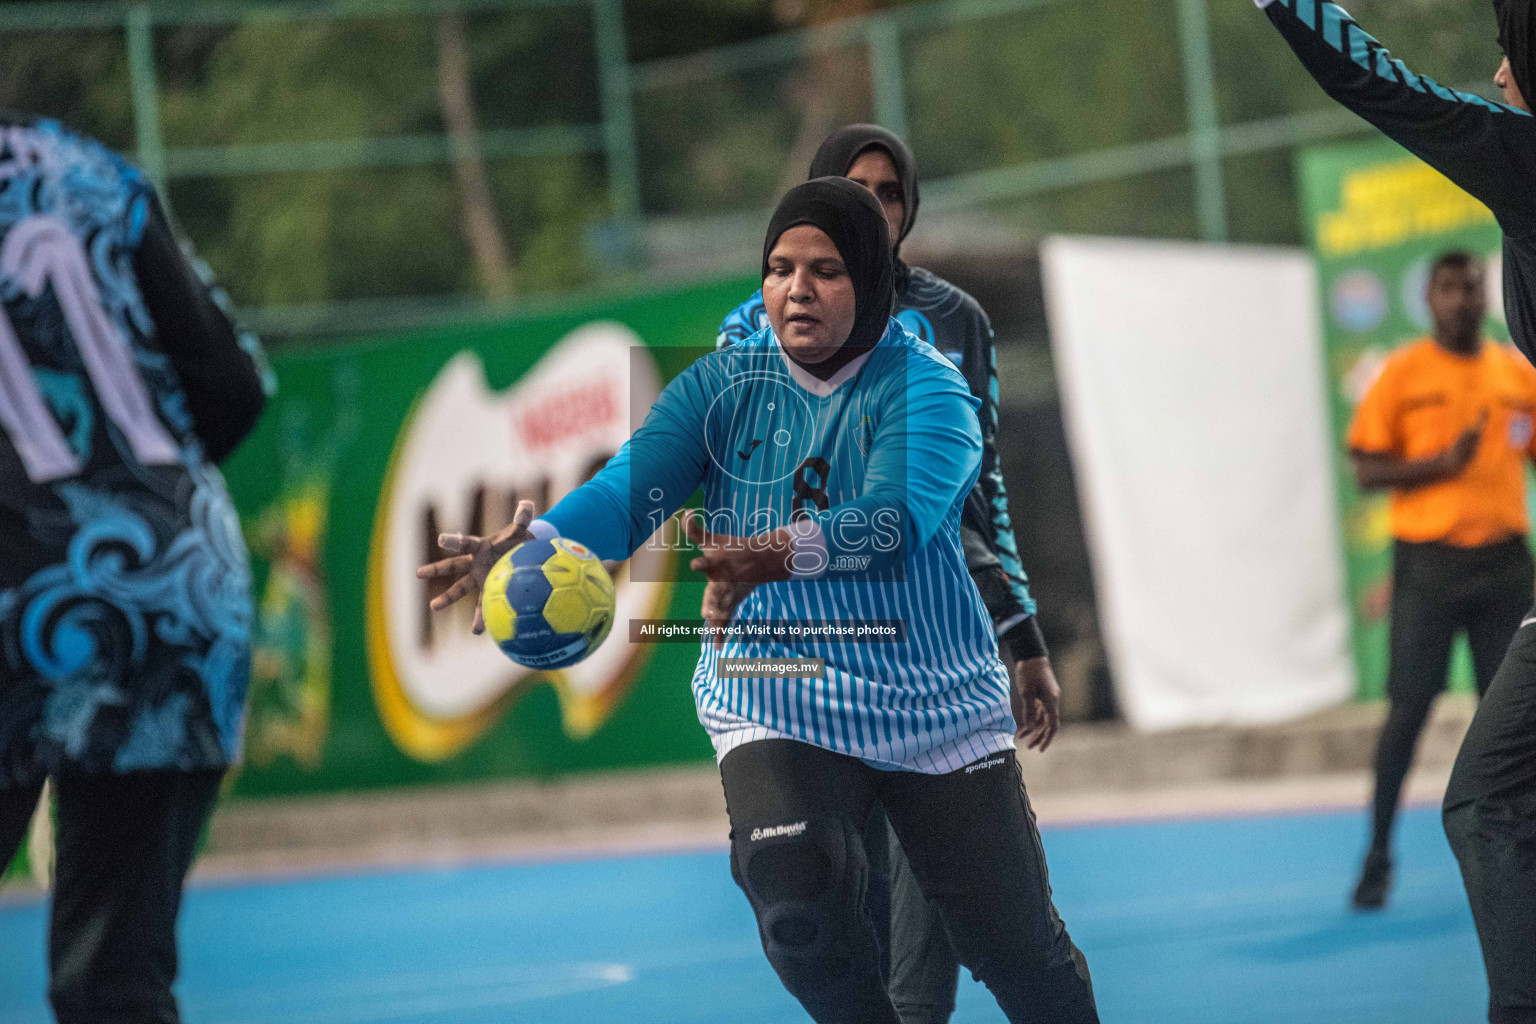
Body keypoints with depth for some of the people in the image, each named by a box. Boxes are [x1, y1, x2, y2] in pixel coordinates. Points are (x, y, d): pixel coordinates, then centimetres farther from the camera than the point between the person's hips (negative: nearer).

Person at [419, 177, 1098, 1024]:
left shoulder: (928, 389, -9)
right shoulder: (722, 387, 2)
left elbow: (898, 516, -28)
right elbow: (628, 491, -12)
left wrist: (775, 557, -46)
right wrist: (533, 546, -34)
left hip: (935, 701, -1)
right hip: (773, 698, 1)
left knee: (1020, 951, 4)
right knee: (794, 895, -26)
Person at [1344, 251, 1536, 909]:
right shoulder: (1404, 374, -1)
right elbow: (1367, 471, -4)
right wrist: (1443, 463, -17)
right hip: (1427, 560, -3)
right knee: (1408, 707, -4)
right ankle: (1378, 855, 4)